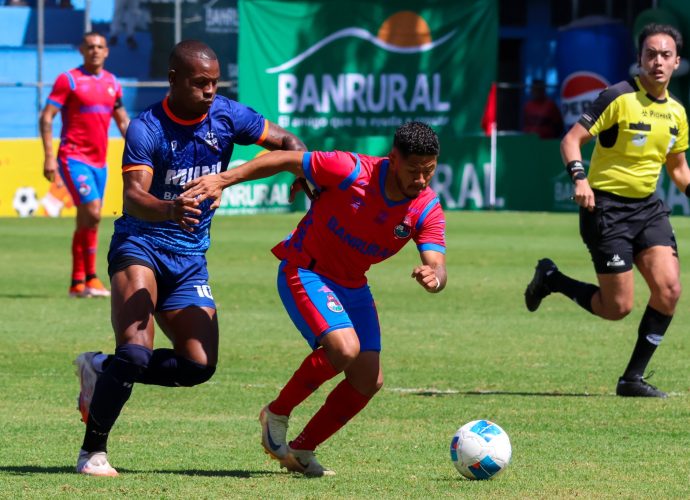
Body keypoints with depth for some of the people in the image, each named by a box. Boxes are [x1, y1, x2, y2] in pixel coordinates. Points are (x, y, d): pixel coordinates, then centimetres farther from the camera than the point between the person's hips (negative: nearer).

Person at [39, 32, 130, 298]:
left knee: (86, 221, 9)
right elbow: (46, 118, -8)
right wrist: (49, 156, -16)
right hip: (74, 158, -6)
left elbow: (122, 121, 21)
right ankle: (90, 278, -13)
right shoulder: (68, 80, -6)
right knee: (92, 213, -18)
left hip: (99, 161, 6)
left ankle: (77, 283, 14)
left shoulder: (112, 83, 11)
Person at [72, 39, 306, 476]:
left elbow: (286, 142, 8)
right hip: (141, 245, -6)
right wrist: (169, 209, -50)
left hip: (191, 257, 6)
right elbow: (133, 198, -28)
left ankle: (101, 369, 18)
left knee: (200, 365, -4)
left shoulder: (226, 116, -2)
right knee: (136, 350, -25)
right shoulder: (146, 129, -16)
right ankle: (93, 450, -9)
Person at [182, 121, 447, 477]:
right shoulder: (351, 171, -25)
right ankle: (277, 414, -5)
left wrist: (433, 276, -48)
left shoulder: (427, 210, -12)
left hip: (352, 285, 6)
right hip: (304, 270, -6)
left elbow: (437, 265, -22)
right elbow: (287, 160, -16)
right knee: (344, 348, -28)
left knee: (370, 380, -3)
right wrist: (224, 180, -19)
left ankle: (302, 451, 16)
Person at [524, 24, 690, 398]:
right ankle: (550, 279, 21)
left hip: (648, 206, 6)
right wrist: (579, 177, -30)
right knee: (618, 307, -6)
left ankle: (633, 378, 2)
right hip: (607, 206, -6)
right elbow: (571, 140, -14)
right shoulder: (619, 98, -13)